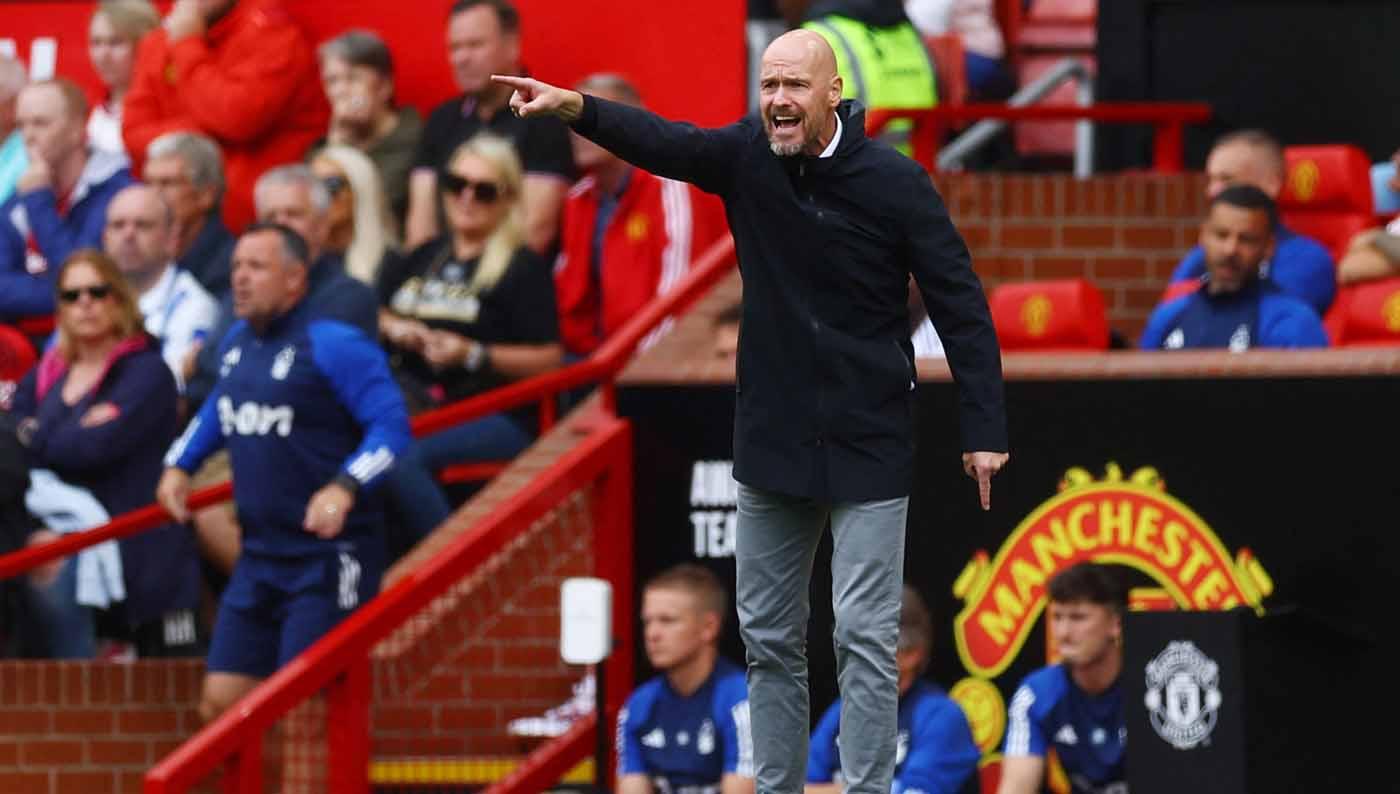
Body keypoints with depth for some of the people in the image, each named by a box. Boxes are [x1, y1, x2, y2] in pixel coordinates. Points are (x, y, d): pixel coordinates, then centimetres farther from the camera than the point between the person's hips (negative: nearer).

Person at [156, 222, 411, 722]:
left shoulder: (334, 346, -13)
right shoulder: (236, 344, 11)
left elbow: (390, 424, -17)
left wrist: (345, 488, -30)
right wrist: (179, 465, 18)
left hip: (331, 555, -8)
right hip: (259, 556, 8)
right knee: (220, 702, 6)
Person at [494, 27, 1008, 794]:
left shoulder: (892, 181, -13)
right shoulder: (746, 155, -3)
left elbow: (959, 303, -10)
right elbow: (661, 142, -19)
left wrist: (984, 428, -13)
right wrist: (576, 108, -39)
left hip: (868, 445, -4)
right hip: (772, 442, 4)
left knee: (864, 636, -6)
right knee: (768, 636, 11)